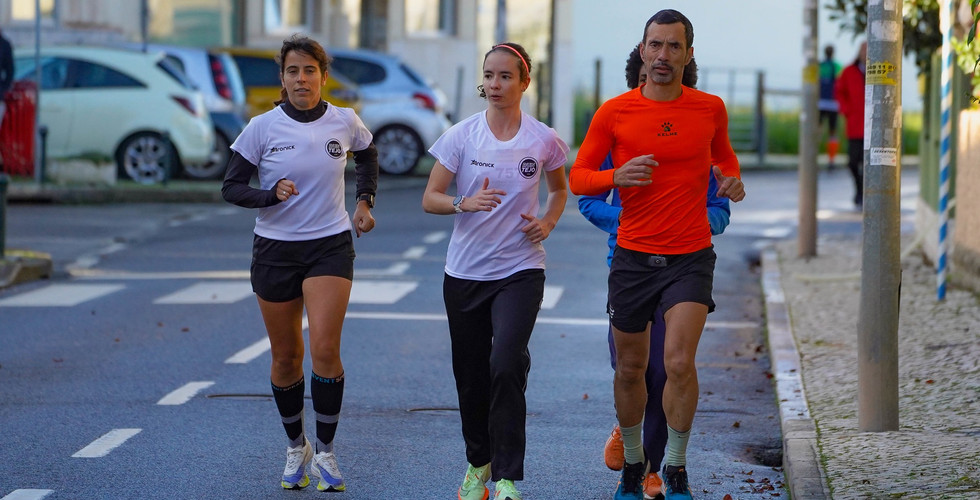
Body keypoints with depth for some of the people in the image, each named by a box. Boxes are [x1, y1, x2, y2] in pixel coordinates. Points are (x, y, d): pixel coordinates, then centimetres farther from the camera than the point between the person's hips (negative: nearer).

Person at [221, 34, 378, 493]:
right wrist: (271, 194, -21)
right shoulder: (262, 127, -6)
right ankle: (295, 447, 27)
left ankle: (325, 451, -1)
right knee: (286, 357, 7)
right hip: (275, 248, 0)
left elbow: (367, 157, 21)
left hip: (331, 246, 0)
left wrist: (364, 201, 9)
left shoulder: (345, 123, -2)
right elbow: (231, 187, -4)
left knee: (325, 349, -15)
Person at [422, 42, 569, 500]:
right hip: (465, 272, 2)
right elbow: (430, 199, -2)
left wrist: (547, 223, -1)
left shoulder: (543, 140, -1)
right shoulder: (461, 135, -2)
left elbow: (559, 190, 19)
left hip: (520, 271, -2)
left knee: (506, 367, -19)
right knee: (471, 375, 9)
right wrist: (466, 203, -22)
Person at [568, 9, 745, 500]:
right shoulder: (614, 113, -4)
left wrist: (732, 179, -1)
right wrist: (617, 176, -19)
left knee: (679, 363, -16)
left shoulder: (710, 109, 1)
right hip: (633, 257, 1)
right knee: (630, 369, 11)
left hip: (691, 257, -1)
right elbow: (578, 178, 1)